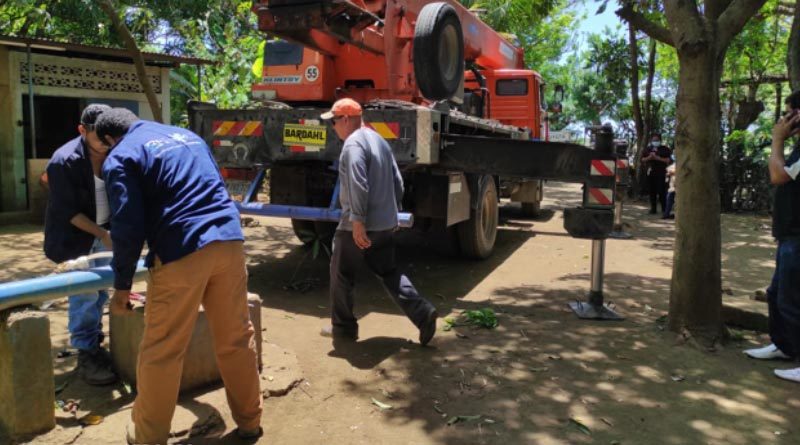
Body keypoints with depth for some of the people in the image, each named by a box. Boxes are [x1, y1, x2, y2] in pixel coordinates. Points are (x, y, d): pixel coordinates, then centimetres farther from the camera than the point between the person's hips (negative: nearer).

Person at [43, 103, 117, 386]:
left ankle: (95, 346, 26)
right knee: (84, 294, -5)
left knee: (101, 290, 12)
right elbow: (68, 212, -20)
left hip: (104, 231, 5)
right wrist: (102, 233, -24)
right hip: (73, 235, -5)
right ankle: (86, 355, 6)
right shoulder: (64, 161, -23)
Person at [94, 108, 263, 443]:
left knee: (161, 352, 10)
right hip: (229, 241, 6)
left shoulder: (121, 156, 3)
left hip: (182, 252, -5)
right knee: (237, 339, 15)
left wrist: (121, 285, 3)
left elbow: (128, 226, -6)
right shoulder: (188, 135, 22)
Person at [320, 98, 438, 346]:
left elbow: (358, 184, -24)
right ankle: (423, 313, 3)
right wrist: (392, 211, 24)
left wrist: (357, 220, -24)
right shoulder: (379, 140, 16)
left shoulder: (354, 143, -13)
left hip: (358, 226, -9)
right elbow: (397, 181, 18)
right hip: (385, 223, 9)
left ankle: (343, 327, 19)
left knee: (341, 273, 8)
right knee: (388, 272, 15)